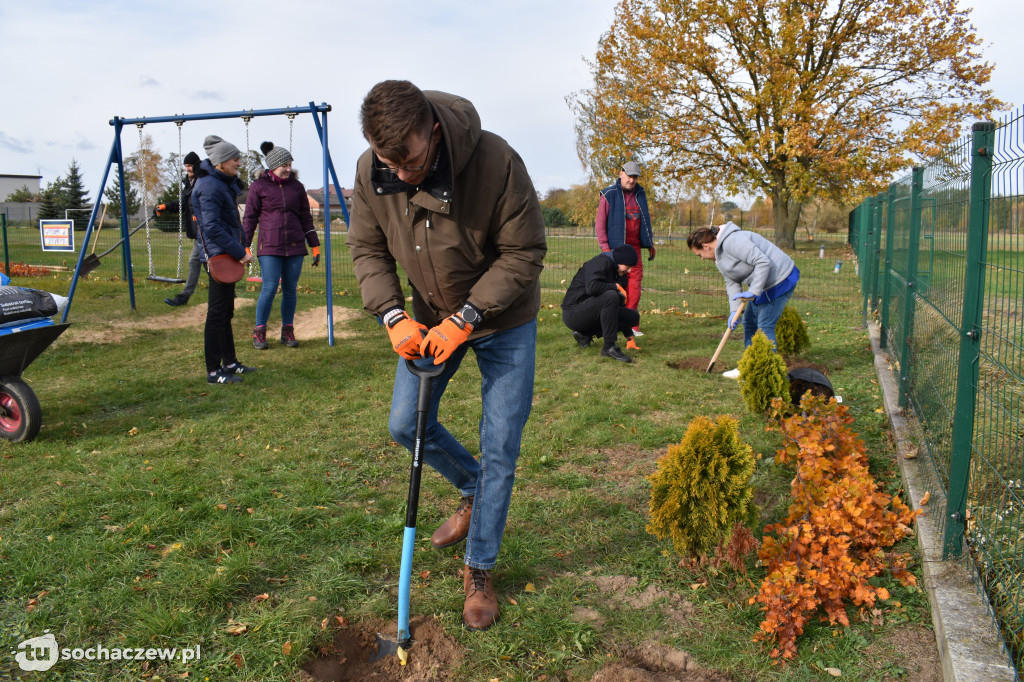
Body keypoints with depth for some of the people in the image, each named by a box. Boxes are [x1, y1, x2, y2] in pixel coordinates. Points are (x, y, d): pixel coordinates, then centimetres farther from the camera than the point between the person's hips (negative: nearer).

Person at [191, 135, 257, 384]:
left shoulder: (224, 182, 14)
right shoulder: (209, 187, -17)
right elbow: (212, 228, -23)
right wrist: (239, 253, -21)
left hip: (227, 255, 10)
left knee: (226, 312, 16)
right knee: (217, 313, -5)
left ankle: (230, 362, 26)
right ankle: (214, 371, 1)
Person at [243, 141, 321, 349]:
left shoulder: (296, 187, 11)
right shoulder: (258, 187, 2)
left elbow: (306, 218, 14)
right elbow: (249, 218, 4)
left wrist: (315, 246, 11)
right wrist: (244, 247, -2)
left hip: (295, 247, 3)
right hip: (269, 247, -3)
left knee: (290, 290, 5)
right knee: (269, 289, -9)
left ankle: (287, 331, 17)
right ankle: (259, 332, 6)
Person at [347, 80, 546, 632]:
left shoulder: (495, 161, -29)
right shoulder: (370, 173, -15)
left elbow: (524, 252, -22)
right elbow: (368, 250, -3)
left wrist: (466, 318, -27)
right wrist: (393, 316, -19)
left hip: (504, 320, -4)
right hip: (432, 318, 5)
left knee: (500, 446, -2)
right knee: (405, 424, 8)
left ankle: (479, 571, 16)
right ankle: (473, 490, 37)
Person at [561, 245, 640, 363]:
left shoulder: (619, 273, 14)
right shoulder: (602, 262, -12)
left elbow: (620, 305, 19)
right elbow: (592, 287, -31)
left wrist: (629, 338, 16)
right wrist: (616, 287, -17)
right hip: (573, 312, -9)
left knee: (634, 316, 1)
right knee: (611, 296, -33)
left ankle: (585, 334, 4)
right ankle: (609, 347, -27)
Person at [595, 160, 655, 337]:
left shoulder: (640, 194, 15)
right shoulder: (609, 195, -2)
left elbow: (645, 221, 24)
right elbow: (600, 224, -4)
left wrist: (650, 244, 19)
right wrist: (605, 247, -12)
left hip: (634, 247, 5)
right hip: (616, 248, -5)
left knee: (635, 285, -1)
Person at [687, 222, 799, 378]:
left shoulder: (733, 241, -25)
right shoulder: (719, 255, 9)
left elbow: (763, 262, -30)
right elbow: (732, 283, 5)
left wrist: (753, 292, -30)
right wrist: (734, 311, -7)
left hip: (780, 279, -11)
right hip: (763, 284, 11)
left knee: (765, 325, -11)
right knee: (749, 322, 14)